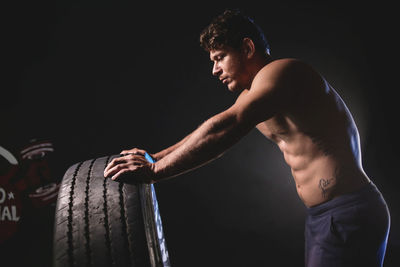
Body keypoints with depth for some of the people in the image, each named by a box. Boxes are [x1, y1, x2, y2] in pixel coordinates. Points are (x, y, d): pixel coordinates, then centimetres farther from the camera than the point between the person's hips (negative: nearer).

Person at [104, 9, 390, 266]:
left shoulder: (281, 70, -16)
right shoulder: (252, 94, 16)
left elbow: (225, 128, -28)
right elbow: (206, 134, 21)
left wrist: (155, 171, -26)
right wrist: (154, 157, 15)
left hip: (348, 214, -10)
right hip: (321, 215, 10)